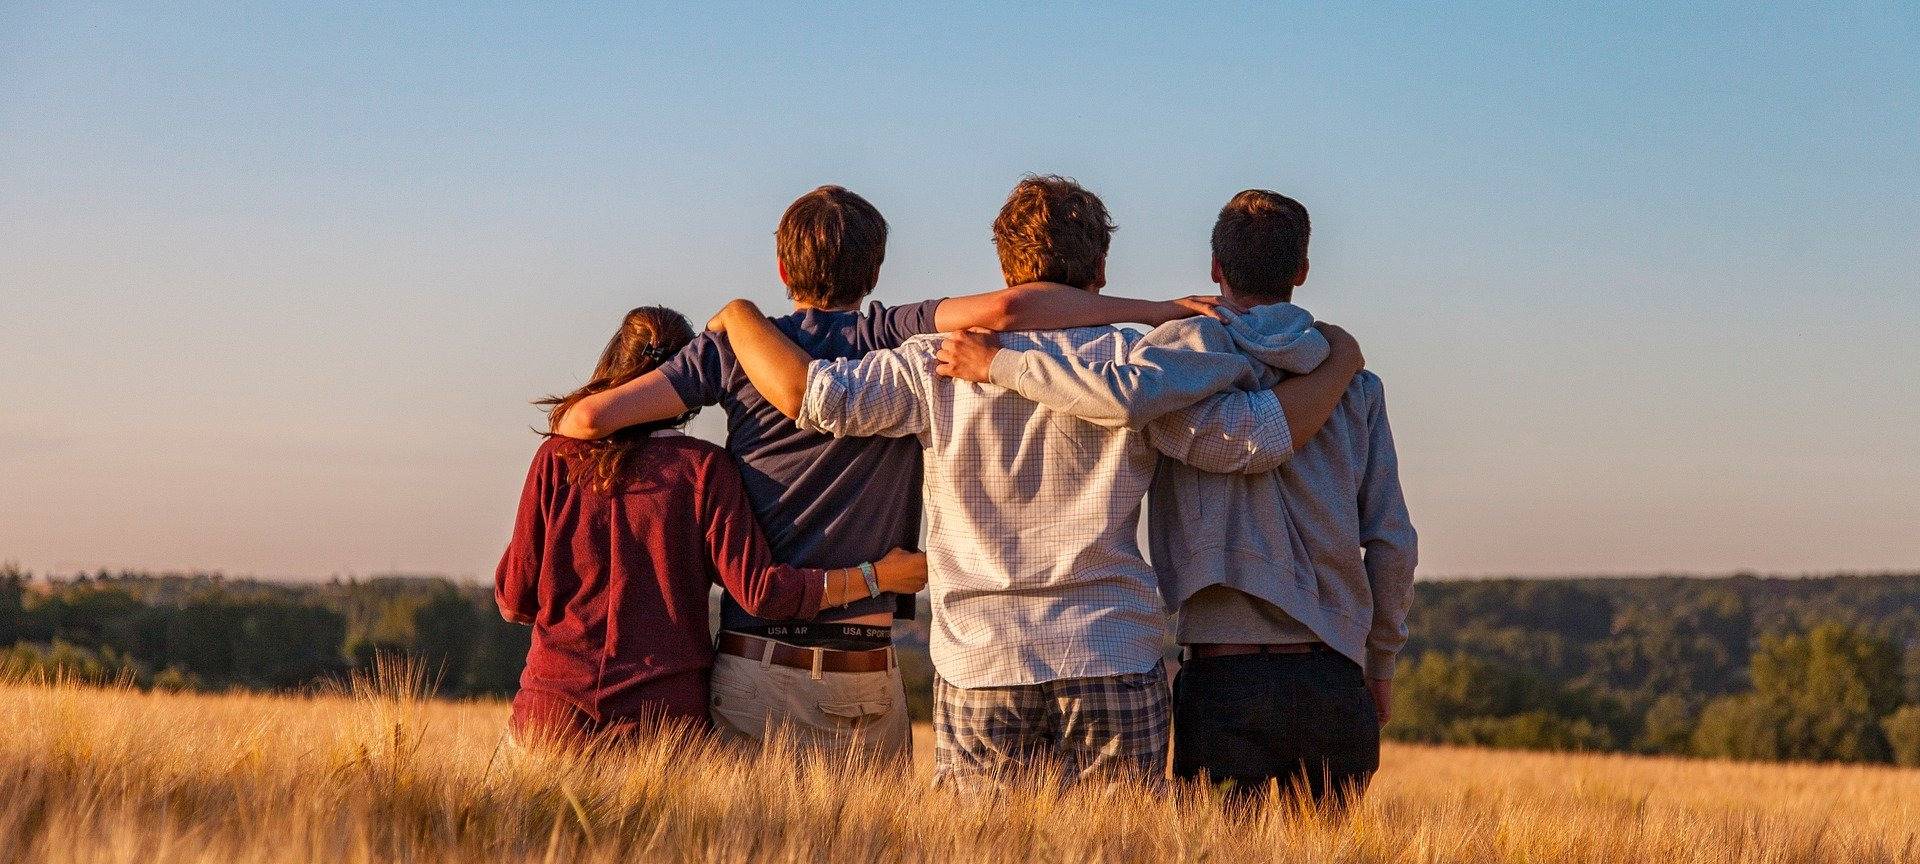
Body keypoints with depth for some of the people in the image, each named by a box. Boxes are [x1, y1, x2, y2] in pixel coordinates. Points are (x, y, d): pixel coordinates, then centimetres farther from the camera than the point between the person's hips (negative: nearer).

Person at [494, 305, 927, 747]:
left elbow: (514, 600, 5)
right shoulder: (704, 467, -3)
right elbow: (759, 590, -9)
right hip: (666, 711, -1)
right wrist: (876, 577, 0)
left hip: (553, 710, 1)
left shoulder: (557, 458, 3)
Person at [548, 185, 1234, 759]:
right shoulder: (895, 340, -1)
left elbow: (591, 417, -2)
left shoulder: (738, 347, 3)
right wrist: (1157, 310, -12)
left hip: (755, 669, 1)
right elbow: (1003, 309, -19)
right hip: (865, 678, -1)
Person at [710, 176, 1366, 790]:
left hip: (979, 667, 1)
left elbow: (811, 394, -6)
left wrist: (739, 315, 12)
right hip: (1115, 667, 0)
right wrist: (1340, 364, 12)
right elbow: (1255, 438, -4)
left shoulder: (942, 365, 0)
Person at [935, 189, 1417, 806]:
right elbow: (1392, 542, 9)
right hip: (1334, 678, 4)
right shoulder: (1355, 384, 10)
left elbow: (1126, 396, -25)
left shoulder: (1201, 345, -2)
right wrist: (1380, 665, 21)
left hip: (1225, 677, -3)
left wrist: (998, 363, -13)